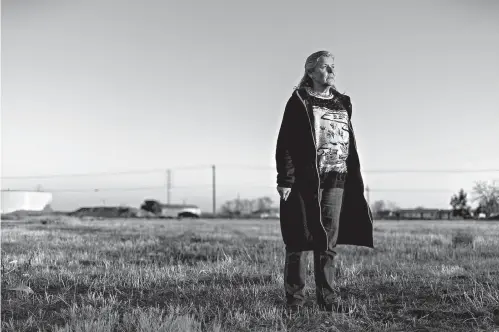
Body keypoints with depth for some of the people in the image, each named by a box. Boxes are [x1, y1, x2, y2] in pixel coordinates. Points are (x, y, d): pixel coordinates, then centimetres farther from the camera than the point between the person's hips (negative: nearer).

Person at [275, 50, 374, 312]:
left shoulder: (342, 104, 17)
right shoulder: (299, 102, 0)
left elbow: (350, 146, 18)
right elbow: (286, 143, -6)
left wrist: (355, 181, 14)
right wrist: (285, 179, -15)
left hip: (336, 180, 5)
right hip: (305, 179, -5)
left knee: (328, 241, 5)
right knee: (300, 240, 0)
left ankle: (328, 299, 10)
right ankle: (294, 299, 7)